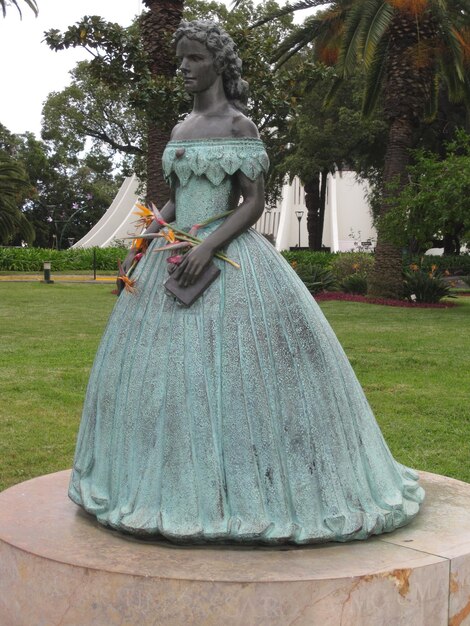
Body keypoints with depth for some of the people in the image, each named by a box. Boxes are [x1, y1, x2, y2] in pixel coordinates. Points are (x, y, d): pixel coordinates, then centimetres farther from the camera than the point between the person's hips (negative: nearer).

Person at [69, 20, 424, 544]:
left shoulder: (239, 125, -4)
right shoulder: (181, 128, 16)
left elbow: (254, 202, -10)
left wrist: (208, 245, -22)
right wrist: (146, 239, 7)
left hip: (227, 258, -7)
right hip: (174, 256, 8)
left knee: (234, 370, -9)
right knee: (163, 369, 7)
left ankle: (243, 488, 2)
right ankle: (178, 483, 18)